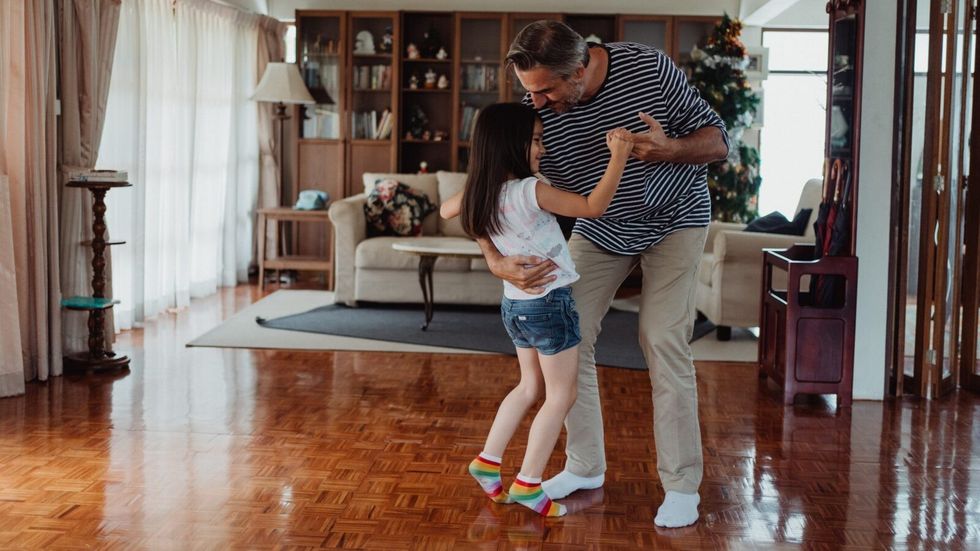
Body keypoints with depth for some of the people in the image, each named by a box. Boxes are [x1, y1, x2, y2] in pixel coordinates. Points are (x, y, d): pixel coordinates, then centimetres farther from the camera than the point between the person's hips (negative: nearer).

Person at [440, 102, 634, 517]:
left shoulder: (481, 192, 0)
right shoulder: (530, 191, -22)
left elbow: (445, 210, 20)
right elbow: (593, 207, -23)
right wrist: (618, 157, -22)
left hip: (516, 303, 8)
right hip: (549, 301, -8)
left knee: (531, 387, 22)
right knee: (561, 396, 4)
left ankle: (488, 461, 26)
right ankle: (527, 484, 6)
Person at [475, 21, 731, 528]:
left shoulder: (649, 68, -27)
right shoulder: (533, 116, -23)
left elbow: (718, 140, -17)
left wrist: (671, 150, -39)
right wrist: (497, 261, -38)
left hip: (673, 218, -3)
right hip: (599, 229, 3)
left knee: (663, 341, -13)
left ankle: (682, 486, -3)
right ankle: (585, 467, 14)